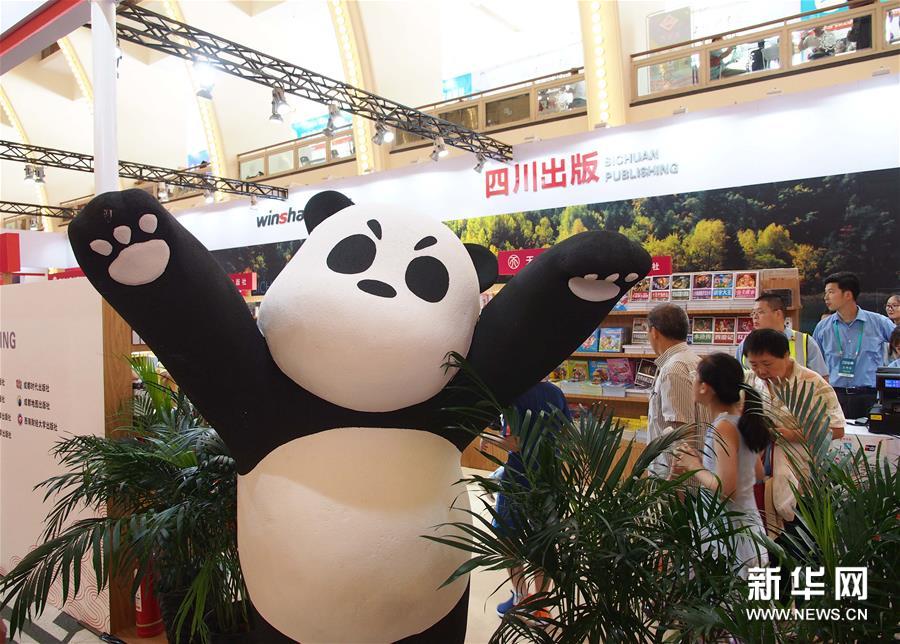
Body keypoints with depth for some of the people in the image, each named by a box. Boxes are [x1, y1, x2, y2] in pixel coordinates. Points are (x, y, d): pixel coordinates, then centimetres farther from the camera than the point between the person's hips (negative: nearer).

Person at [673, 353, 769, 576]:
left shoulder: (723, 427, -18)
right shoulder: (742, 419, 6)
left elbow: (726, 489, -24)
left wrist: (695, 468, -9)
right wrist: (700, 462, 13)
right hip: (748, 524, 9)